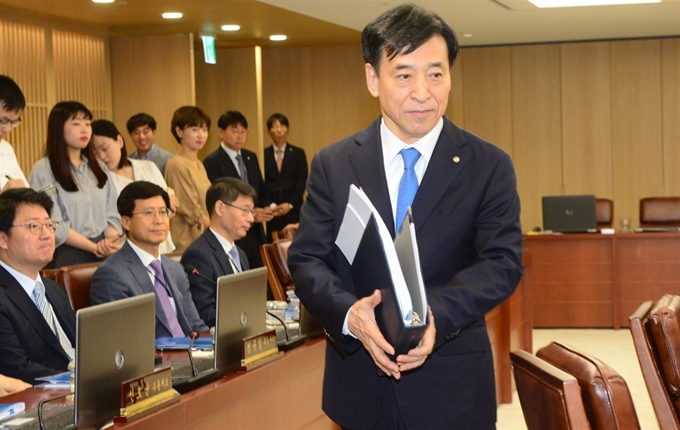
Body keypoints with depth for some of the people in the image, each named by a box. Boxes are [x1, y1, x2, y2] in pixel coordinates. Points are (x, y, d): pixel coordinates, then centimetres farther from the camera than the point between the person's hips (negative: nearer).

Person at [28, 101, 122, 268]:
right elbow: (53, 225, -12)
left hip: (103, 254, 5)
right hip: (66, 256, -5)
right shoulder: (43, 170, -5)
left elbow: (111, 213, 9)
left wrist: (111, 242, -11)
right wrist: (94, 247, -14)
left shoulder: (99, 167, 14)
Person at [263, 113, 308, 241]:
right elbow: (261, 183, 4)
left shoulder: (298, 153, 8)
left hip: (293, 210, 0)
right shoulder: (264, 154, 7)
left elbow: (302, 182, 2)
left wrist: (290, 204, -8)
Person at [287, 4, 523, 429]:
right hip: (359, 386, 1)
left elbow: (503, 262, -8)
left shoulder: (489, 166, -2)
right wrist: (349, 312, -22)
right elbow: (306, 259, -1)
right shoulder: (332, 165, 2)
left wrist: (435, 313, -26)